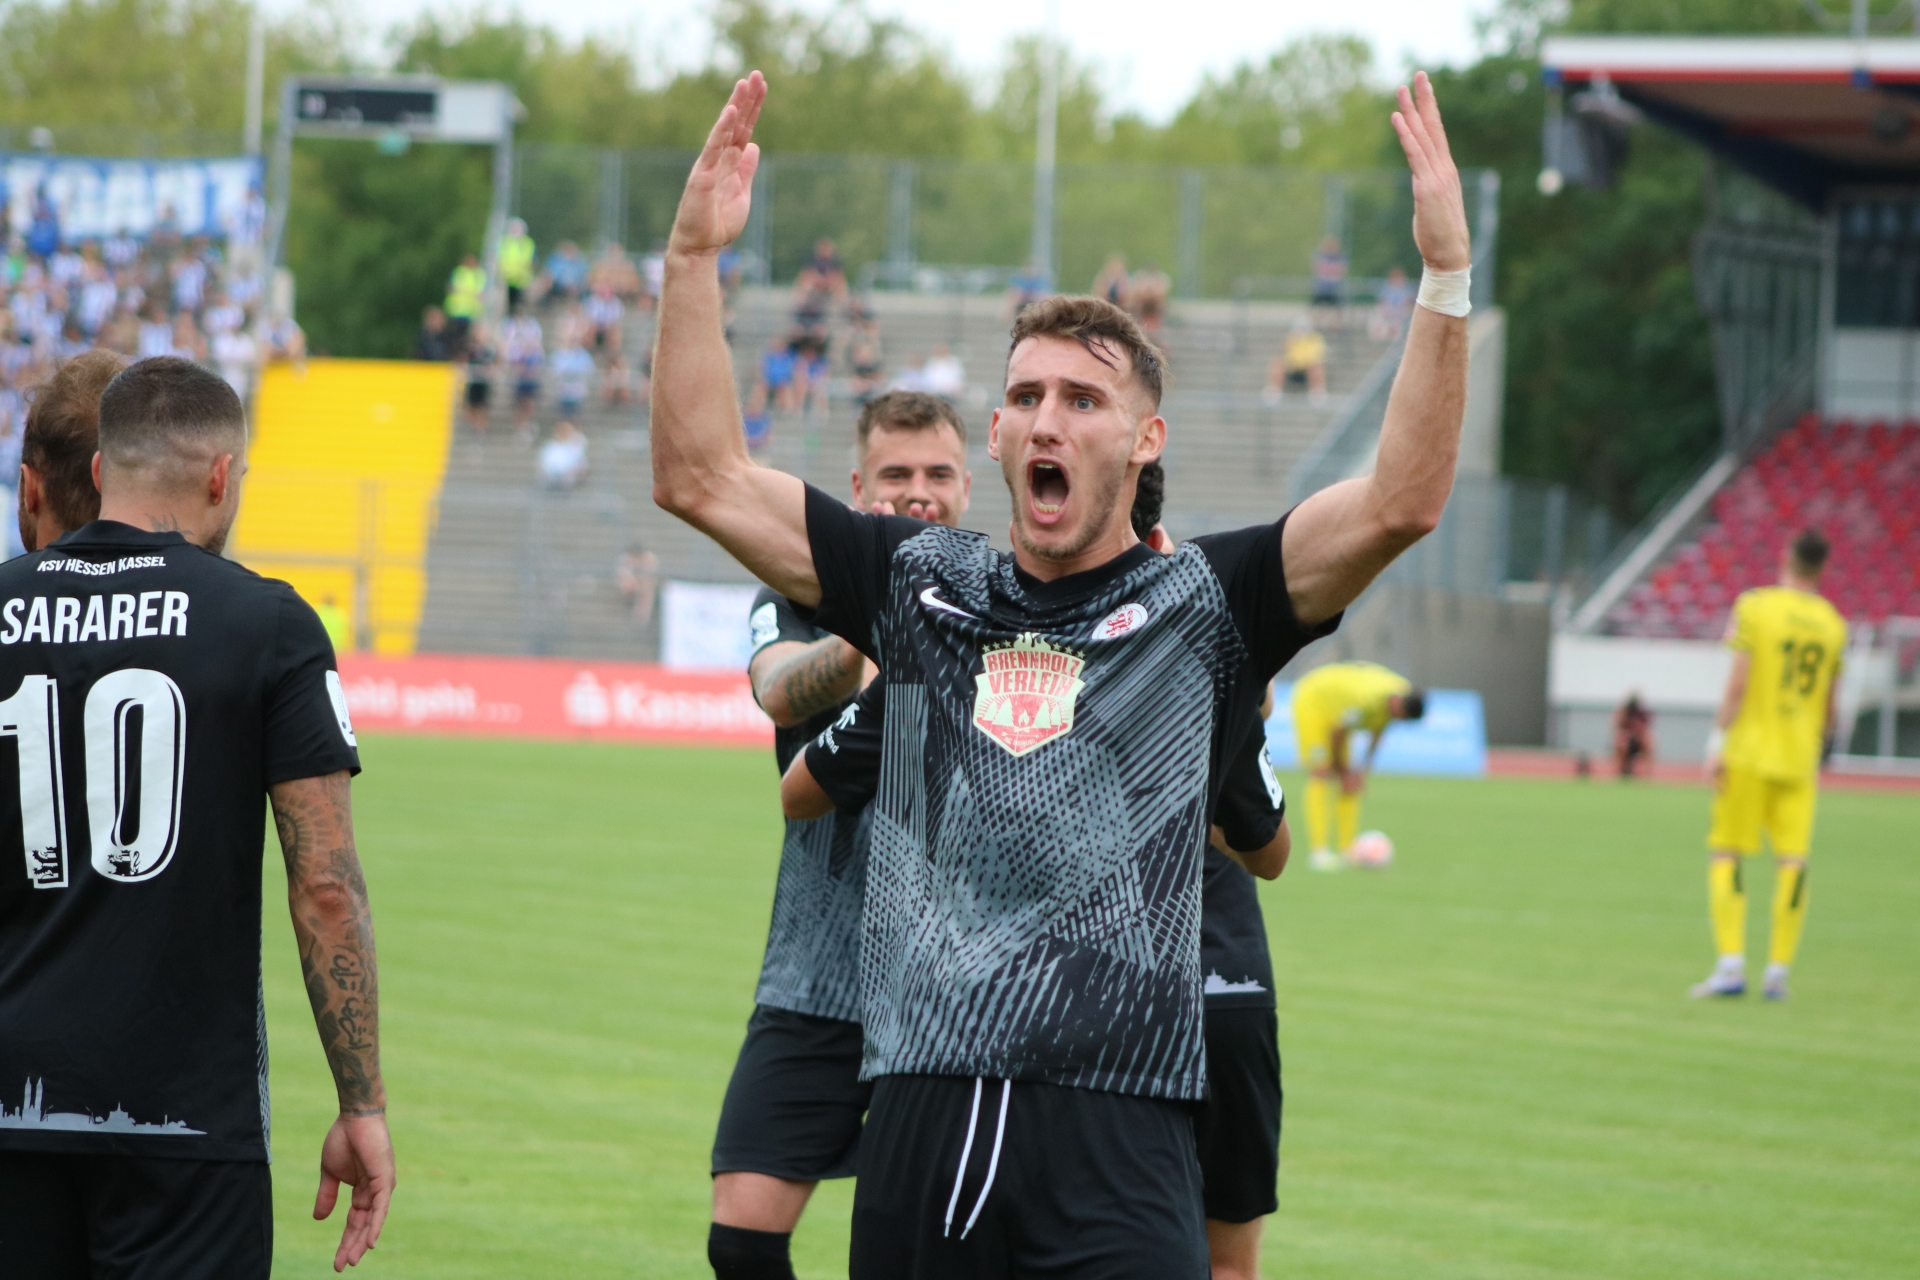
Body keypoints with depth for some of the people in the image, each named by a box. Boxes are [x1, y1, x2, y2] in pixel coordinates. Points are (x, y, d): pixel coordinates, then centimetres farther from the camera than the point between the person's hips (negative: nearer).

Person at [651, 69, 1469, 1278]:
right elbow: (702, 476, 12)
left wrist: (1447, 278, -16)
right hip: (917, 1128, 3)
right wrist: (695, 260, 4)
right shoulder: (919, 583, 14)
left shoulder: (1201, 603, 5)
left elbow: (1402, 502, -8)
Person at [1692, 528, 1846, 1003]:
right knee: (1793, 861, 1)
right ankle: (1778, 971, -1)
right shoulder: (1832, 623, 7)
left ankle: (1730, 964, -7)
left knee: (1726, 854, 2)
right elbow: (1829, 703, 12)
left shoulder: (1754, 606, -5)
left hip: (1749, 751, -3)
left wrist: (1717, 741, -7)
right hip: (1799, 758, 3)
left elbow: (1738, 681, -11)